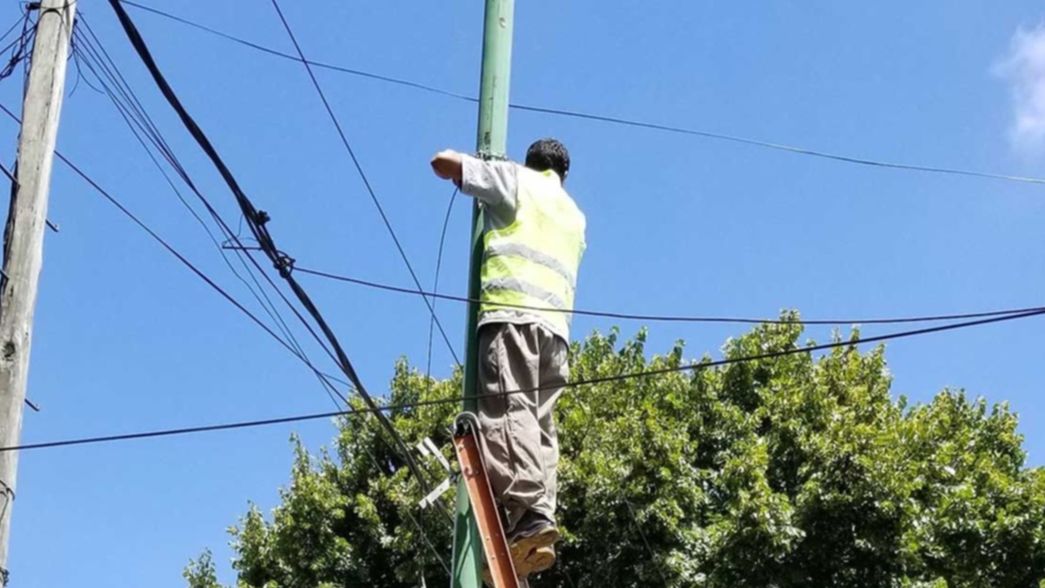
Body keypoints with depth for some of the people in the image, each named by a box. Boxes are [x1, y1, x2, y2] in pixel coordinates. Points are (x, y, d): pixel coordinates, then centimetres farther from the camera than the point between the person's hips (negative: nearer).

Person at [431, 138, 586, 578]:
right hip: (556, 325, 6)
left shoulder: (517, 180, 15)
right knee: (539, 424, -1)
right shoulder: (574, 216, 33)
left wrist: (463, 174, 36)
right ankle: (542, 519, -19)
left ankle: (527, 514, -36)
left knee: (508, 409, -19)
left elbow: (442, 161, 13)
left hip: (513, 312, -6)